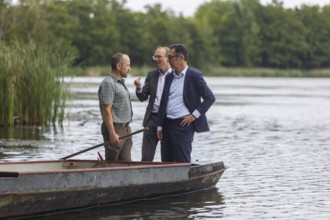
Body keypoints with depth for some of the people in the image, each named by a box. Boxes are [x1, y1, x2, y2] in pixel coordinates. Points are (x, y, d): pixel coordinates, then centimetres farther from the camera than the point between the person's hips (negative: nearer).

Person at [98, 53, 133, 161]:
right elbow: (106, 110, -20)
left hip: (125, 128, 9)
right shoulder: (108, 83, -15)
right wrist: (112, 134, -23)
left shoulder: (121, 82, 17)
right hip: (115, 128, -9)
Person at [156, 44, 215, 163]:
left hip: (183, 125, -7)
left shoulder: (194, 76, -4)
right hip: (167, 125, 7)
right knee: (166, 161, 6)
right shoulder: (169, 77, 15)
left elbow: (210, 98, -7)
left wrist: (194, 115, -11)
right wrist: (160, 126, 11)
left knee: (183, 162, -6)